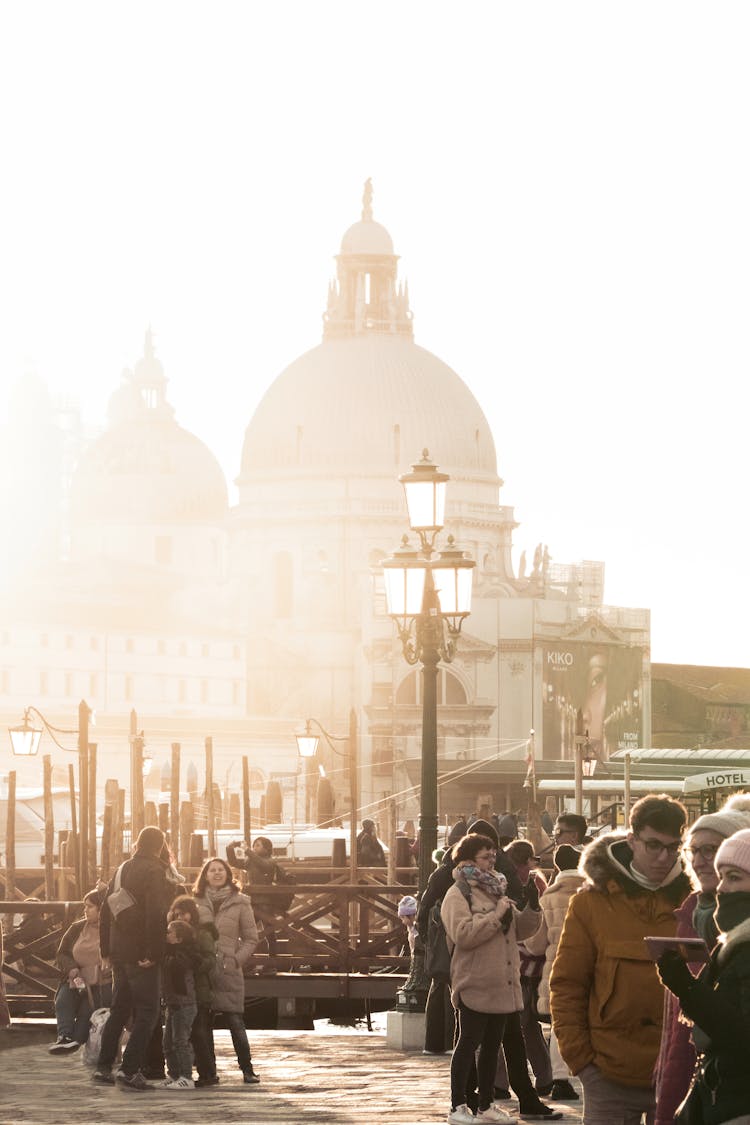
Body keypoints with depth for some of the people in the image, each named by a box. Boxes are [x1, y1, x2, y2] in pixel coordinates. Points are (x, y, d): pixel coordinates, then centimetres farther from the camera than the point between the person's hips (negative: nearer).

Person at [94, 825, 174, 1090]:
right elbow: (155, 914, -22)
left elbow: (106, 911, 14)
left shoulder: (122, 870, 13)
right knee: (147, 1012, -3)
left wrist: (106, 950, 16)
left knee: (119, 1011, 16)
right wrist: (152, 953, -20)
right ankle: (130, 1070, -10)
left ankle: (103, 1067, 16)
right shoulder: (154, 872, -11)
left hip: (119, 953, 7)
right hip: (142, 955, -7)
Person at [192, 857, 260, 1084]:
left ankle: (247, 1070, -3)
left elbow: (251, 939, 6)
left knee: (235, 1022, -8)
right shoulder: (197, 902, 10)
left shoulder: (240, 903, 5)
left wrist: (236, 960, -6)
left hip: (229, 971, -2)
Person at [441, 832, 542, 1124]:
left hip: (501, 985, 8)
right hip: (475, 985, -8)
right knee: (468, 1043, -4)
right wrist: (497, 915, -19)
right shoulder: (458, 895, -8)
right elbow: (463, 934, -23)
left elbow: (521, 930, 18)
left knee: (491, 1045, 12)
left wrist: (533, 907, 1)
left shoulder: (494, 891, 18)